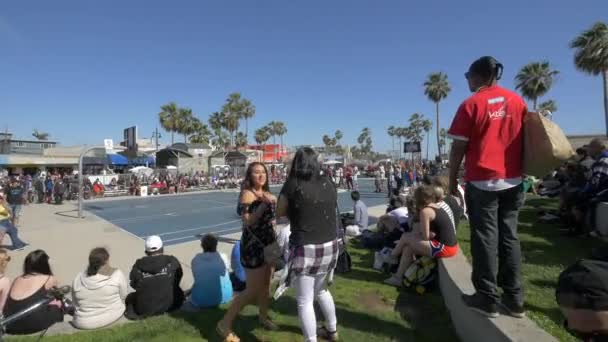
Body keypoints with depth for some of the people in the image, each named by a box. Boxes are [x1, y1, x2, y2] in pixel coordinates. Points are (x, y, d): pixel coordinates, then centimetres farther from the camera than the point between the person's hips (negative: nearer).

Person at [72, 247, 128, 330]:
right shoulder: (117, 275, -16)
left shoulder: (77, 279, -8)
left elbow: (75, 304, 3)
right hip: (113, 317, -3)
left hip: (83, 323, 3)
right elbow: (123, 297, -6)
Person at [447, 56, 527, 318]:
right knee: (509, 237, 11)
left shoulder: (471, 105, -7)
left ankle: (487, 298, 7)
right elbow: (525, 139, 14)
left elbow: (458, 148, -8)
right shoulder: (517, 101, 9)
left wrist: (452, 180, 0)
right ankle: (514, 298, 16)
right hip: (513, 180, 5)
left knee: (485, 238, 1)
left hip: (482, 181, -5)